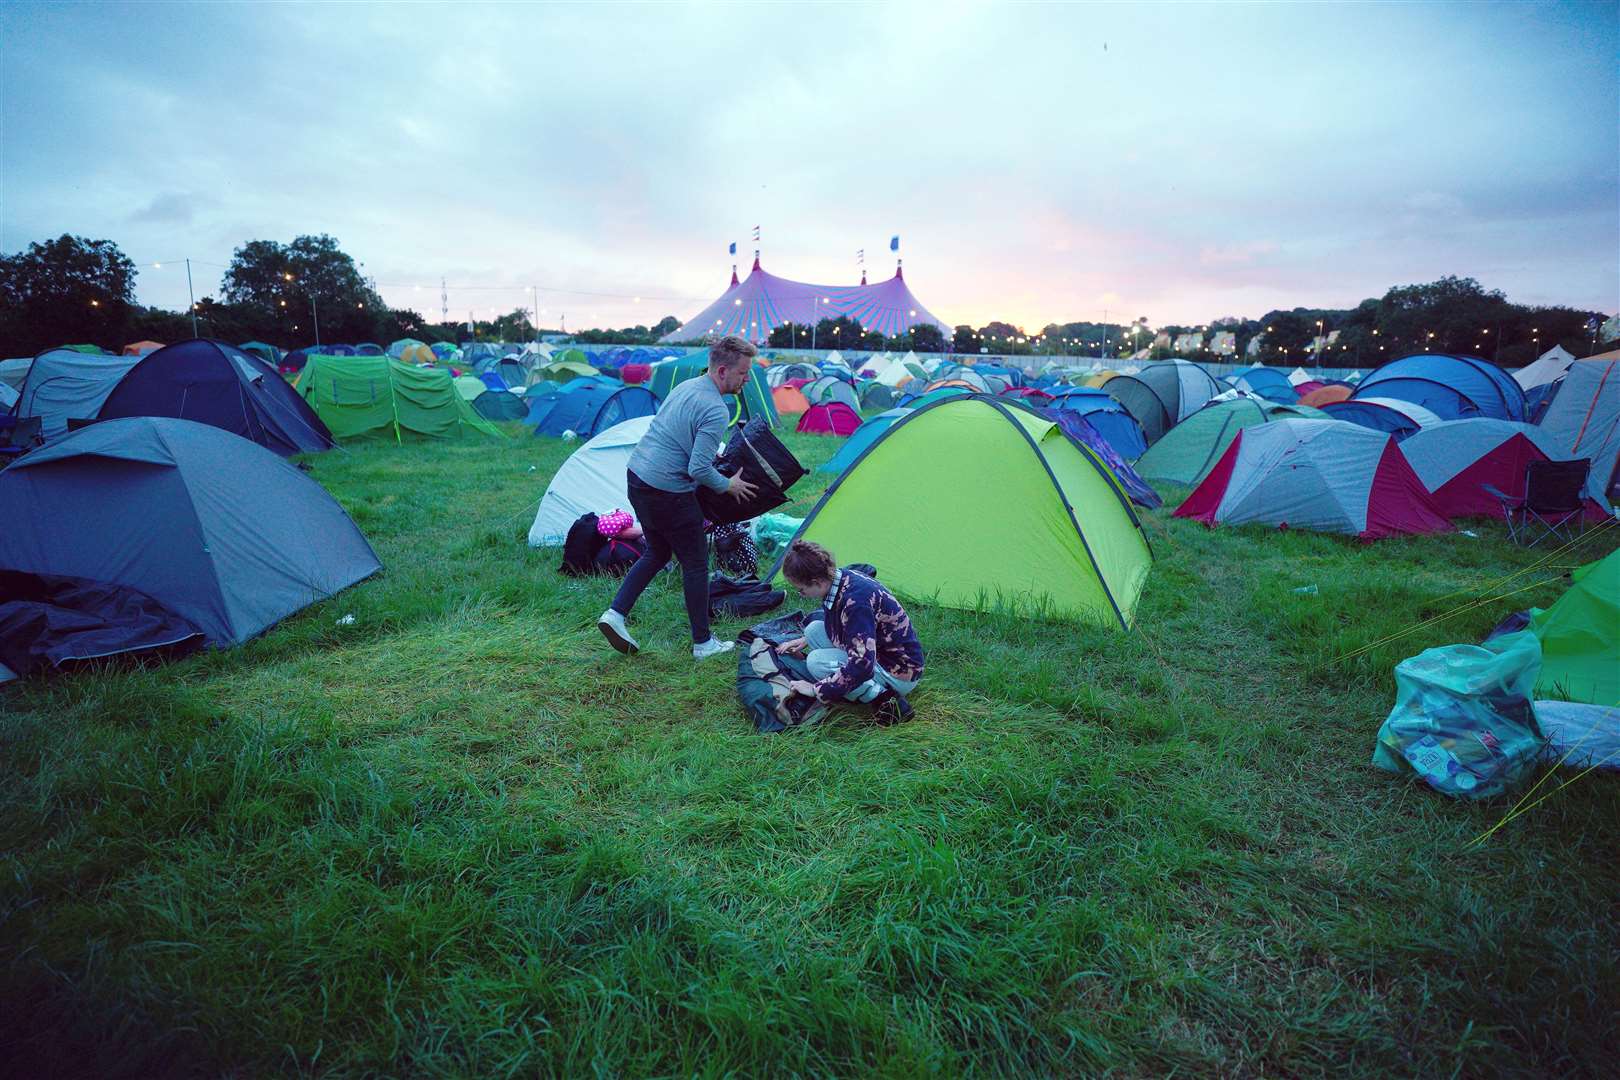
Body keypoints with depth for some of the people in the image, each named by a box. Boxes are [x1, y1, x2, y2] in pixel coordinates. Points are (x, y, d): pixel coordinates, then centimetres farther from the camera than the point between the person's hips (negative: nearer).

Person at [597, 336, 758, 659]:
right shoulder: (716, 411, -20)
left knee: (657, 553, 23)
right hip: (668, 491, -9)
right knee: (695, 564, 5)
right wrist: (728, 485, -6)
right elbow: (699, 470, -24)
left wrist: (713, 457, 23)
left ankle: (615, 614, 16)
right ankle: (703, 643, 16)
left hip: (636, 473, 9)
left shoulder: (686, 386, 9)